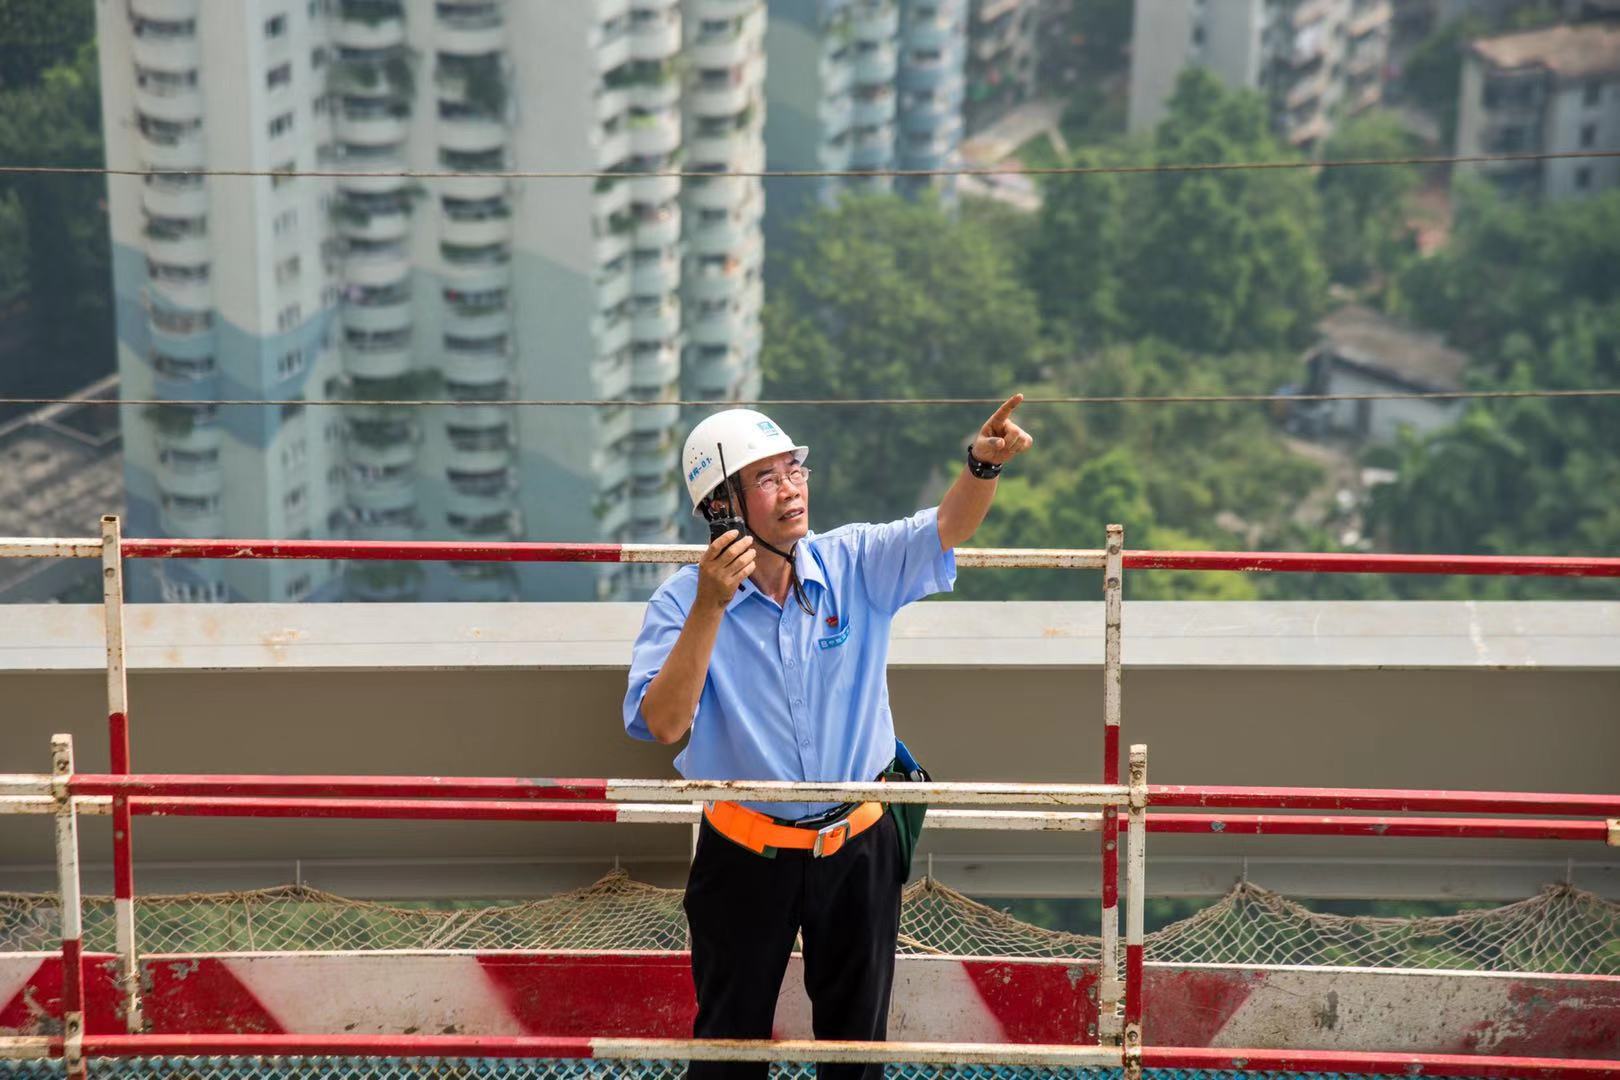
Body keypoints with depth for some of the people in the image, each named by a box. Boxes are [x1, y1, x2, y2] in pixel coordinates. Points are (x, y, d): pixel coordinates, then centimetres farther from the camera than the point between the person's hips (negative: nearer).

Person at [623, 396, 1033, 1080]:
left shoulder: (855, 565, -7)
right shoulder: (683, 601, -14)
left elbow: (946, 529, -21)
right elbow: (661, 724, -26)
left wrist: (982, 464, -42)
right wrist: (710, 607, -33)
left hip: (858, 849, 2)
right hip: (746, 856, -2)